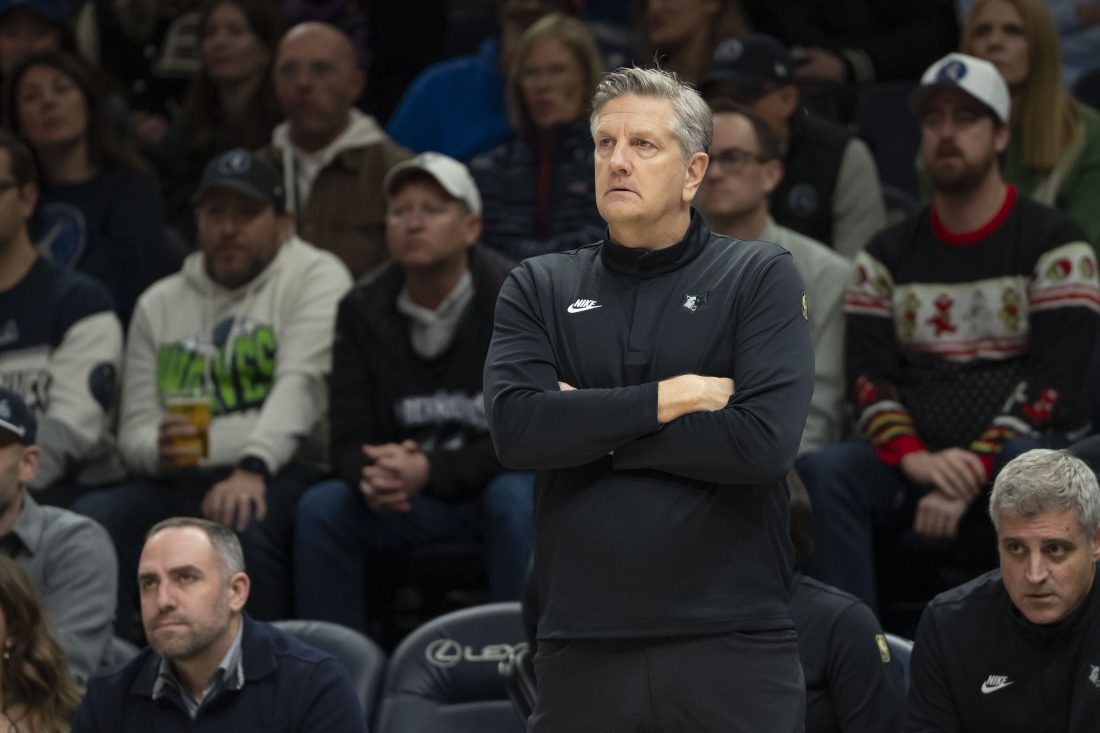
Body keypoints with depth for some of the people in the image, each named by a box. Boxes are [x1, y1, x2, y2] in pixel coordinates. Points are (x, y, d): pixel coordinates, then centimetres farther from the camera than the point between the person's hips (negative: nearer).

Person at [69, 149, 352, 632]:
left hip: (285, 472, -4)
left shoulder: (316, 278, 5)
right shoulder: (159, 303, 20)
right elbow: (134, 430, 17)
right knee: (92, 516, -25)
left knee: (243, 521, -38)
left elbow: (300, 384, -12)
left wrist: (252, 469, -29)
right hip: (178, 481, 4)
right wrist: (158, 451, -9)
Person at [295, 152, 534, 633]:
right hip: (410, 502, 4)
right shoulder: (363, 309, 2)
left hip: (497, 482, -4)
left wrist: (431, 471, -27)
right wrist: (373, 477, -26)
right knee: (321, 508, -21)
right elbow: (349, 439, 0)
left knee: (515, 500, -36)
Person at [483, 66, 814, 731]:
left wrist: (590, 432, -6)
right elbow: (516, 426, -7)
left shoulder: (763, 277, 3)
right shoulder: (539, 289, 10)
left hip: (733, 650, -2)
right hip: (582, 649, 2)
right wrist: (669, 400, -10)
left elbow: (766, 439, -12)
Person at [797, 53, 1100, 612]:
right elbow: (868, 375, 4)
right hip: (915, 458, 3)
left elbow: (1053, 378, -8)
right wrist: (917, 461, -17)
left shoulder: (1054, 245, 2)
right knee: (824, 471, -27)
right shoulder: (887, 256, 15)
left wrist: (973, 474, -19)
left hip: (1013, 451, -3)